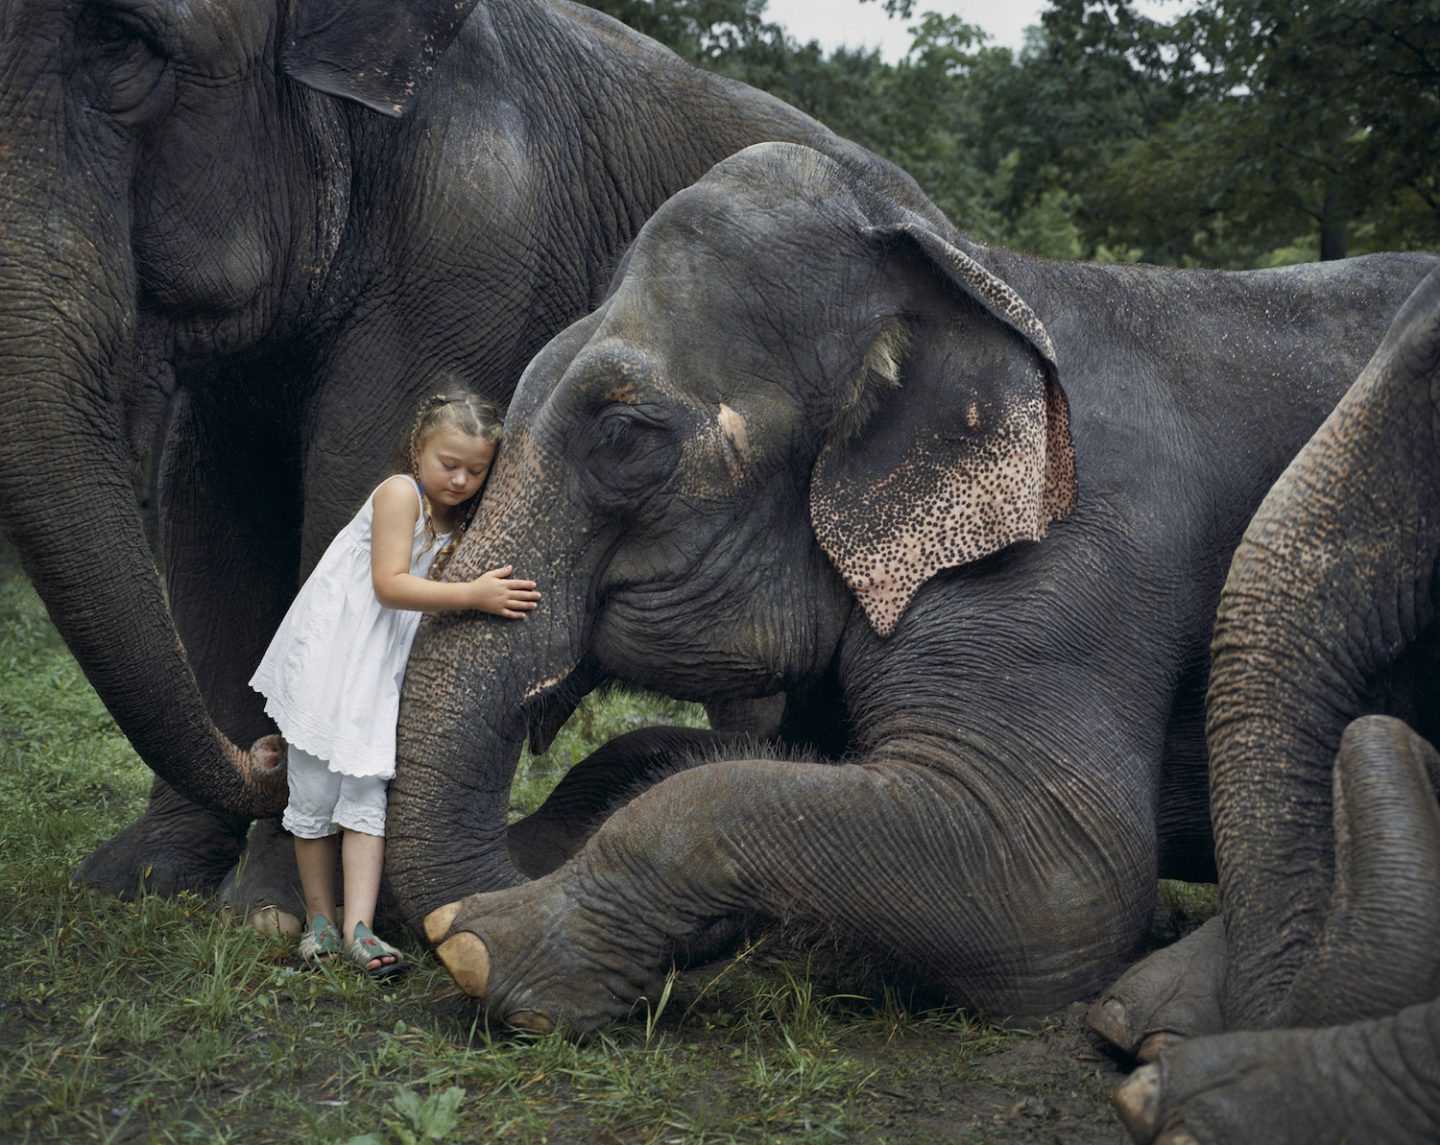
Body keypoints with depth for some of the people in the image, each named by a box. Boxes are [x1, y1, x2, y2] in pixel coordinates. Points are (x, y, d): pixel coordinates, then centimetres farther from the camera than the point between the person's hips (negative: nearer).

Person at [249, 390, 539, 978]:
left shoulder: (460, 522, 10)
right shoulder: (400, 493, -13)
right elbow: (389, 584, -21)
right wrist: (472, 594, -26)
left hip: (381, 671, 6)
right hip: (327, 657, -5)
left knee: (366, 792, -2)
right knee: (316, 792, 2)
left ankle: (359, 928, -6)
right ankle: (319, 920, 14)